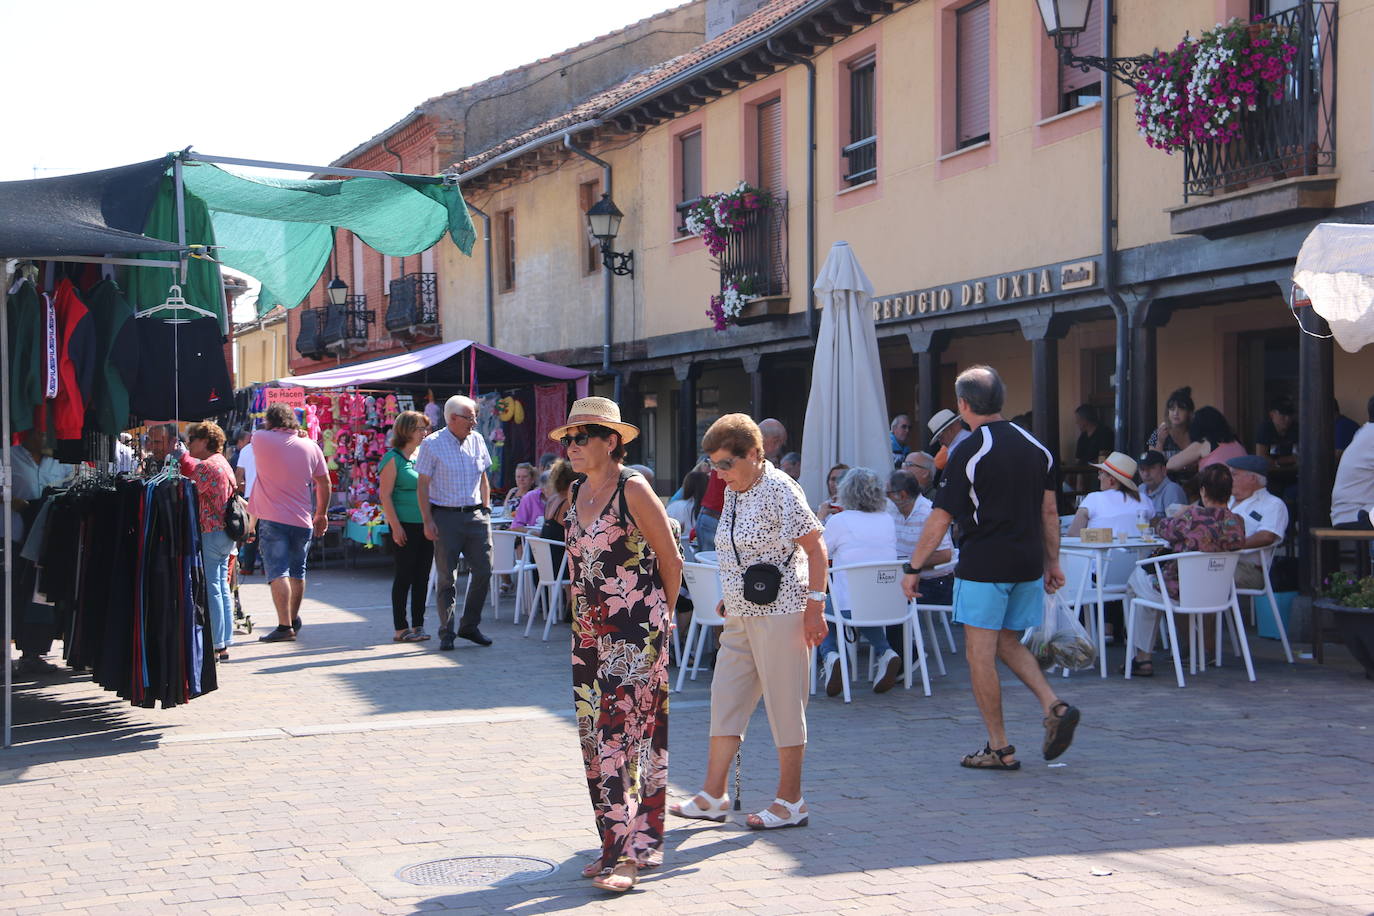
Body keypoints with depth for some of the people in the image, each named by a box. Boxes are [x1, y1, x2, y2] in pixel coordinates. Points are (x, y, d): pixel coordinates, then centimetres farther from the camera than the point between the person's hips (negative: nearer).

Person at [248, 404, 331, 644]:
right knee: (297, 572, 18)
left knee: (278, 572, -8)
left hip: (272, 519, -4)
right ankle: (294, 619, 33)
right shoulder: (310, 446, 3)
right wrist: (322, 514, 18)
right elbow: (324, 483, 8)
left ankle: (285, 626, -17)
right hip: (302, 520, 4)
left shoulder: (261, 439, -6)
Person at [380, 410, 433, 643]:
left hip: (426, 525, 6)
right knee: (404, 576, -2)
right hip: (406, 526, -6)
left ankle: (417, 625, 15)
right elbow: (385, 495, -10)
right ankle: (401, 629, 4)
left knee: (422, 576, 8)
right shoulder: (393, 459, -6)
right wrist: (395, 526, -16)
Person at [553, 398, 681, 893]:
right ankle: (615, 843, 18)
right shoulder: (577, 492, 10)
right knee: (595, 738, 9)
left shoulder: (633, 489, -11)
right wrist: (582, 617, 16)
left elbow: (671, 560, -6)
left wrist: (659, 617, 4)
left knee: (626, 736, -10)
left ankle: (629, 853, -7)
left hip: (636, 633, -8)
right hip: (589, 631, 8)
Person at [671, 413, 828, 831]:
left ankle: (790, 801, 10)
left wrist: (815, 606, -17)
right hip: (742, 614, 9)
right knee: (725, 699, 9)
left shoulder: (779, 490, -14)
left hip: (780, 613, -9)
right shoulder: (734, 493, 11)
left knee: (785, 705, 0)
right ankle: (713, 795, 16)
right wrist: (730, 597, 20)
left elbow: (815, 548, -14)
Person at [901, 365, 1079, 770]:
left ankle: (1000, 748, 5)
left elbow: (941, 519, -9)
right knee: (1008, 643, 20)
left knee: (981, 653, 2)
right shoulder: (1035, 447, 8)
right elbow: (1049, 511, 11)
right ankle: (1054, 706, 1)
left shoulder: (968, 452, -10)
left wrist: (913, 568, -2)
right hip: (1028, 564, 7)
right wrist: (1052, 562, 19)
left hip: (984, 565, -7)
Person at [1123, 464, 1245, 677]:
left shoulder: (1193, 516, -24)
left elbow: (1162, 529, -6)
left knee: (1136, 579, 26)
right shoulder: (1237, 522, -8)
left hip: (1179, 593, -6)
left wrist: (1179, 514, 14)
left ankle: (1143, 657, 31)